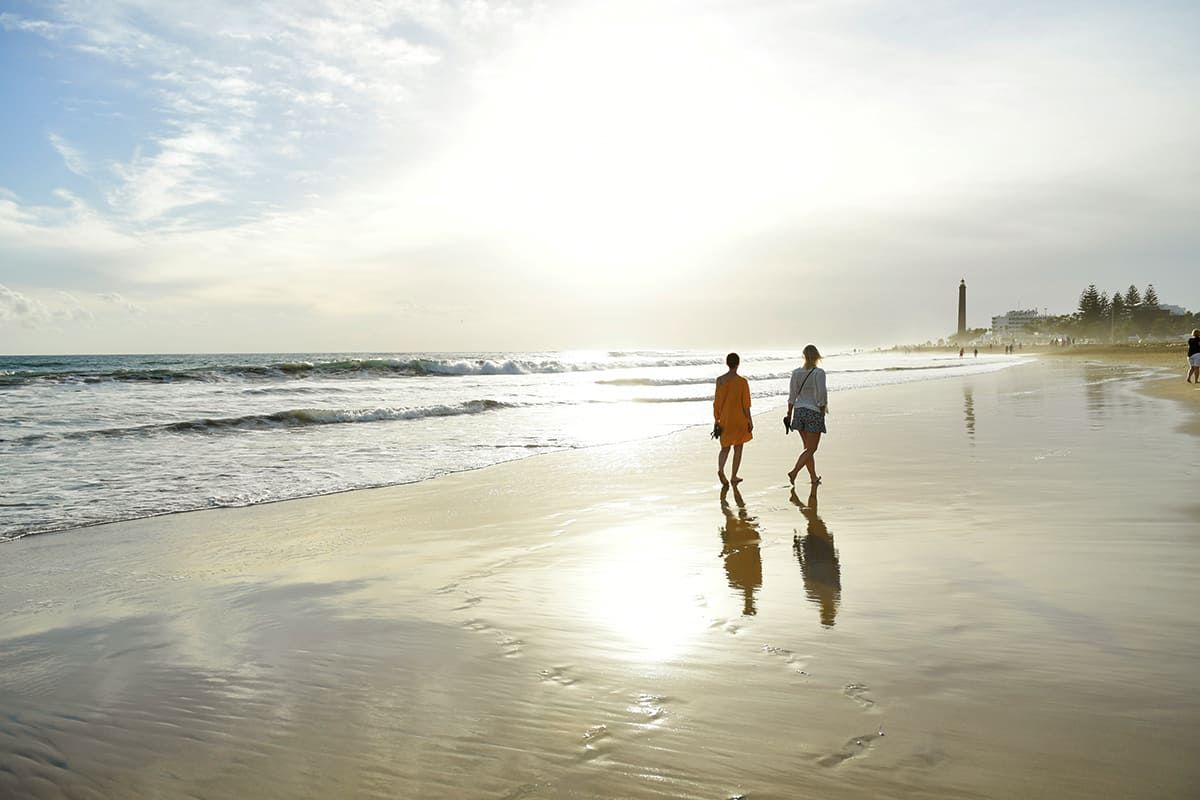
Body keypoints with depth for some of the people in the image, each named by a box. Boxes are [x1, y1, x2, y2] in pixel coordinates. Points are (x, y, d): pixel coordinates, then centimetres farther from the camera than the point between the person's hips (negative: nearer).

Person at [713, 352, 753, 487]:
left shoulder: (720, 380, -2)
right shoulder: (742, 382, -12)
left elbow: (716, 402, 1)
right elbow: (746, 404, -10)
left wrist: (716, 420, 10)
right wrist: (750, 421, -1)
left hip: (725, 420, 3)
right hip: (740, 419, -3)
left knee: (725, 448, 13)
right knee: (738, 448, 12)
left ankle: (720, 469, -13)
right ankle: (733, 477, 14)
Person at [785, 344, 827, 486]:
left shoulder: (796, 372, 1)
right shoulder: (819, 373, -13)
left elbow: (792, 396, 3)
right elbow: (821, 395, -17)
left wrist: (789, 414, 9)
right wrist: (823, 411, -3)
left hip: (799, 411, 5)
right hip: (814, 413, -5)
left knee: (808, 447, 16)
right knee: (811, 449, 1)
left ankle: (813, 477, 23)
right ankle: (794, 472, -15)